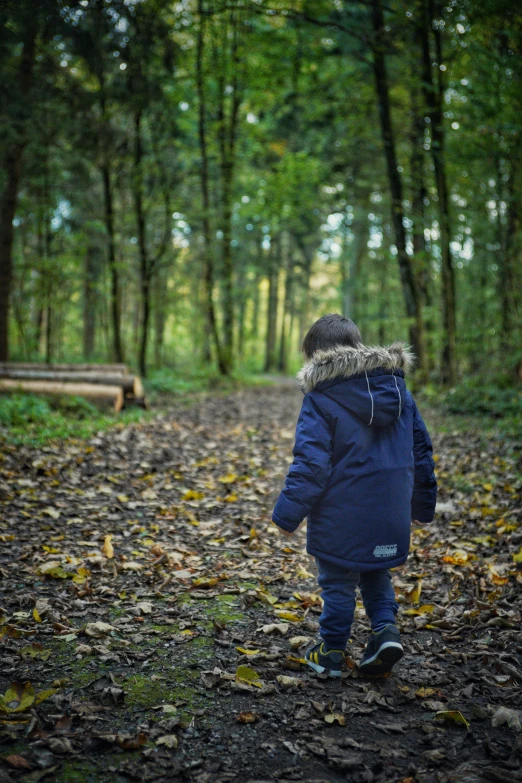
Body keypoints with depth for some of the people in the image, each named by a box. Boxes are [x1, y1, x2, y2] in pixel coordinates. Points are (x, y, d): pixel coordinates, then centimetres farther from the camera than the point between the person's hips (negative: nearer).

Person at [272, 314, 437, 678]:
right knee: (375, 571, 24)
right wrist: (422, 503, 21)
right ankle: (386, 627, 7)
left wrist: (288, 513, -8)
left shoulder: (321, 399, -13)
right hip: (389, 513, 5)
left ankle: (332, 652, 23)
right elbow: (421, 449, 11)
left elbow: (309, 464, -17)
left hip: (341, 517, -5)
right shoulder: (398, 388, 5)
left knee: (338, 580, 10)